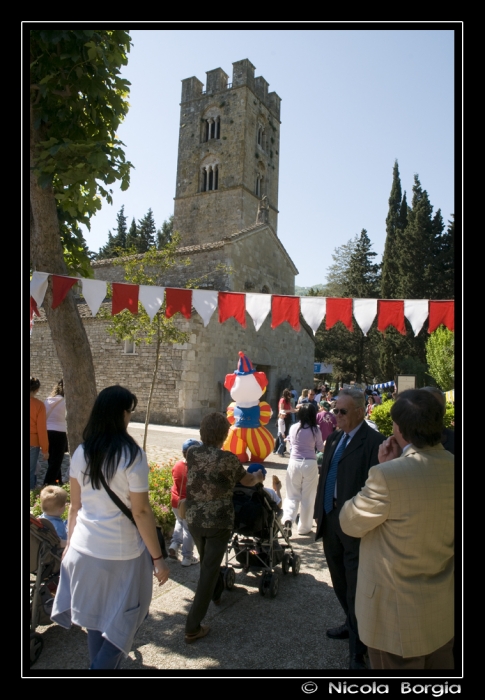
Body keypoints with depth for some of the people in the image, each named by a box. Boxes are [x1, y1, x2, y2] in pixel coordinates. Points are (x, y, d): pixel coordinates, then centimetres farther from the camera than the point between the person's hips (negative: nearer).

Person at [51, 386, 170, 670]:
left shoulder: (81, 452, -3)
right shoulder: (131, 454, -19)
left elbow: (75, 505, 5)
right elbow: (141, 512, -17)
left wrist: (70, 542, 19)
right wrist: (158, 558, -9)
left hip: (85, 547, 6)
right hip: (121, 551, -5)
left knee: (95, 616, 22)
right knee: (121, 623, 13)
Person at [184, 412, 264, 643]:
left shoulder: (192, 453, -5)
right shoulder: (228, 459, -17)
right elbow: (248, 481, 0)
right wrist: (258, 476, 22)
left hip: (194, 520, 5)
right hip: (218, 522, -5)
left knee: (206, 563, 27)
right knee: (209, 570, 4)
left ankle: (216, 593, 52)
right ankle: (193, 627, 7)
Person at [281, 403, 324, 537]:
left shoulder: (293, 428, -3)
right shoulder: (315, 430, -8)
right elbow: (320, 447, 6)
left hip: (294, 463, 1)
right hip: (310, 464, -1)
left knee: (292, 495, 12)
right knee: (308, 497, 11)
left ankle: (288, 519, -11)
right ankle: (304, 527, 18)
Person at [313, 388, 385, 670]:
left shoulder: (374, 442, -17)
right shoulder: (334, 438, 8)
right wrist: (320, 512, 12)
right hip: (330, 520, 8)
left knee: (356, 589, 6)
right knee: (341, 582, 23)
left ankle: (358, 652, 24)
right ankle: (352, 624, 46)